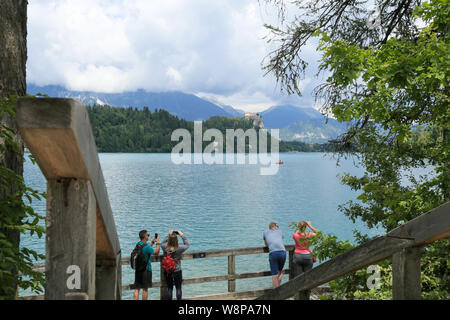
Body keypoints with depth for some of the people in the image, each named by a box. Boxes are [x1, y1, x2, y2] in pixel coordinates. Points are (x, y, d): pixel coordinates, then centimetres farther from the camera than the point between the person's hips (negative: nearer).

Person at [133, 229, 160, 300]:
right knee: (145, 289, 4)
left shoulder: (138, 244, 6)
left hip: (138, 269, 7)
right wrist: (157, 243, 2)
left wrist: (152, 242, 22)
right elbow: (156, 253, -8)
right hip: (146, 269, -7)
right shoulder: (146, 246, -19)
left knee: (137, 289, 7)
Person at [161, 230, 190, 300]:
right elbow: (187, 244, -2)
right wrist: (182, 235, 1)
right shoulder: (179, 249, -20)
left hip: (167, 272, 3)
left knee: (169, 288, 15)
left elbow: (163, 243, 10)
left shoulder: (165, 248, -14)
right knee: (178, 289, 11)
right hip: (177, 272, -3)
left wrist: (169, 235, 9)